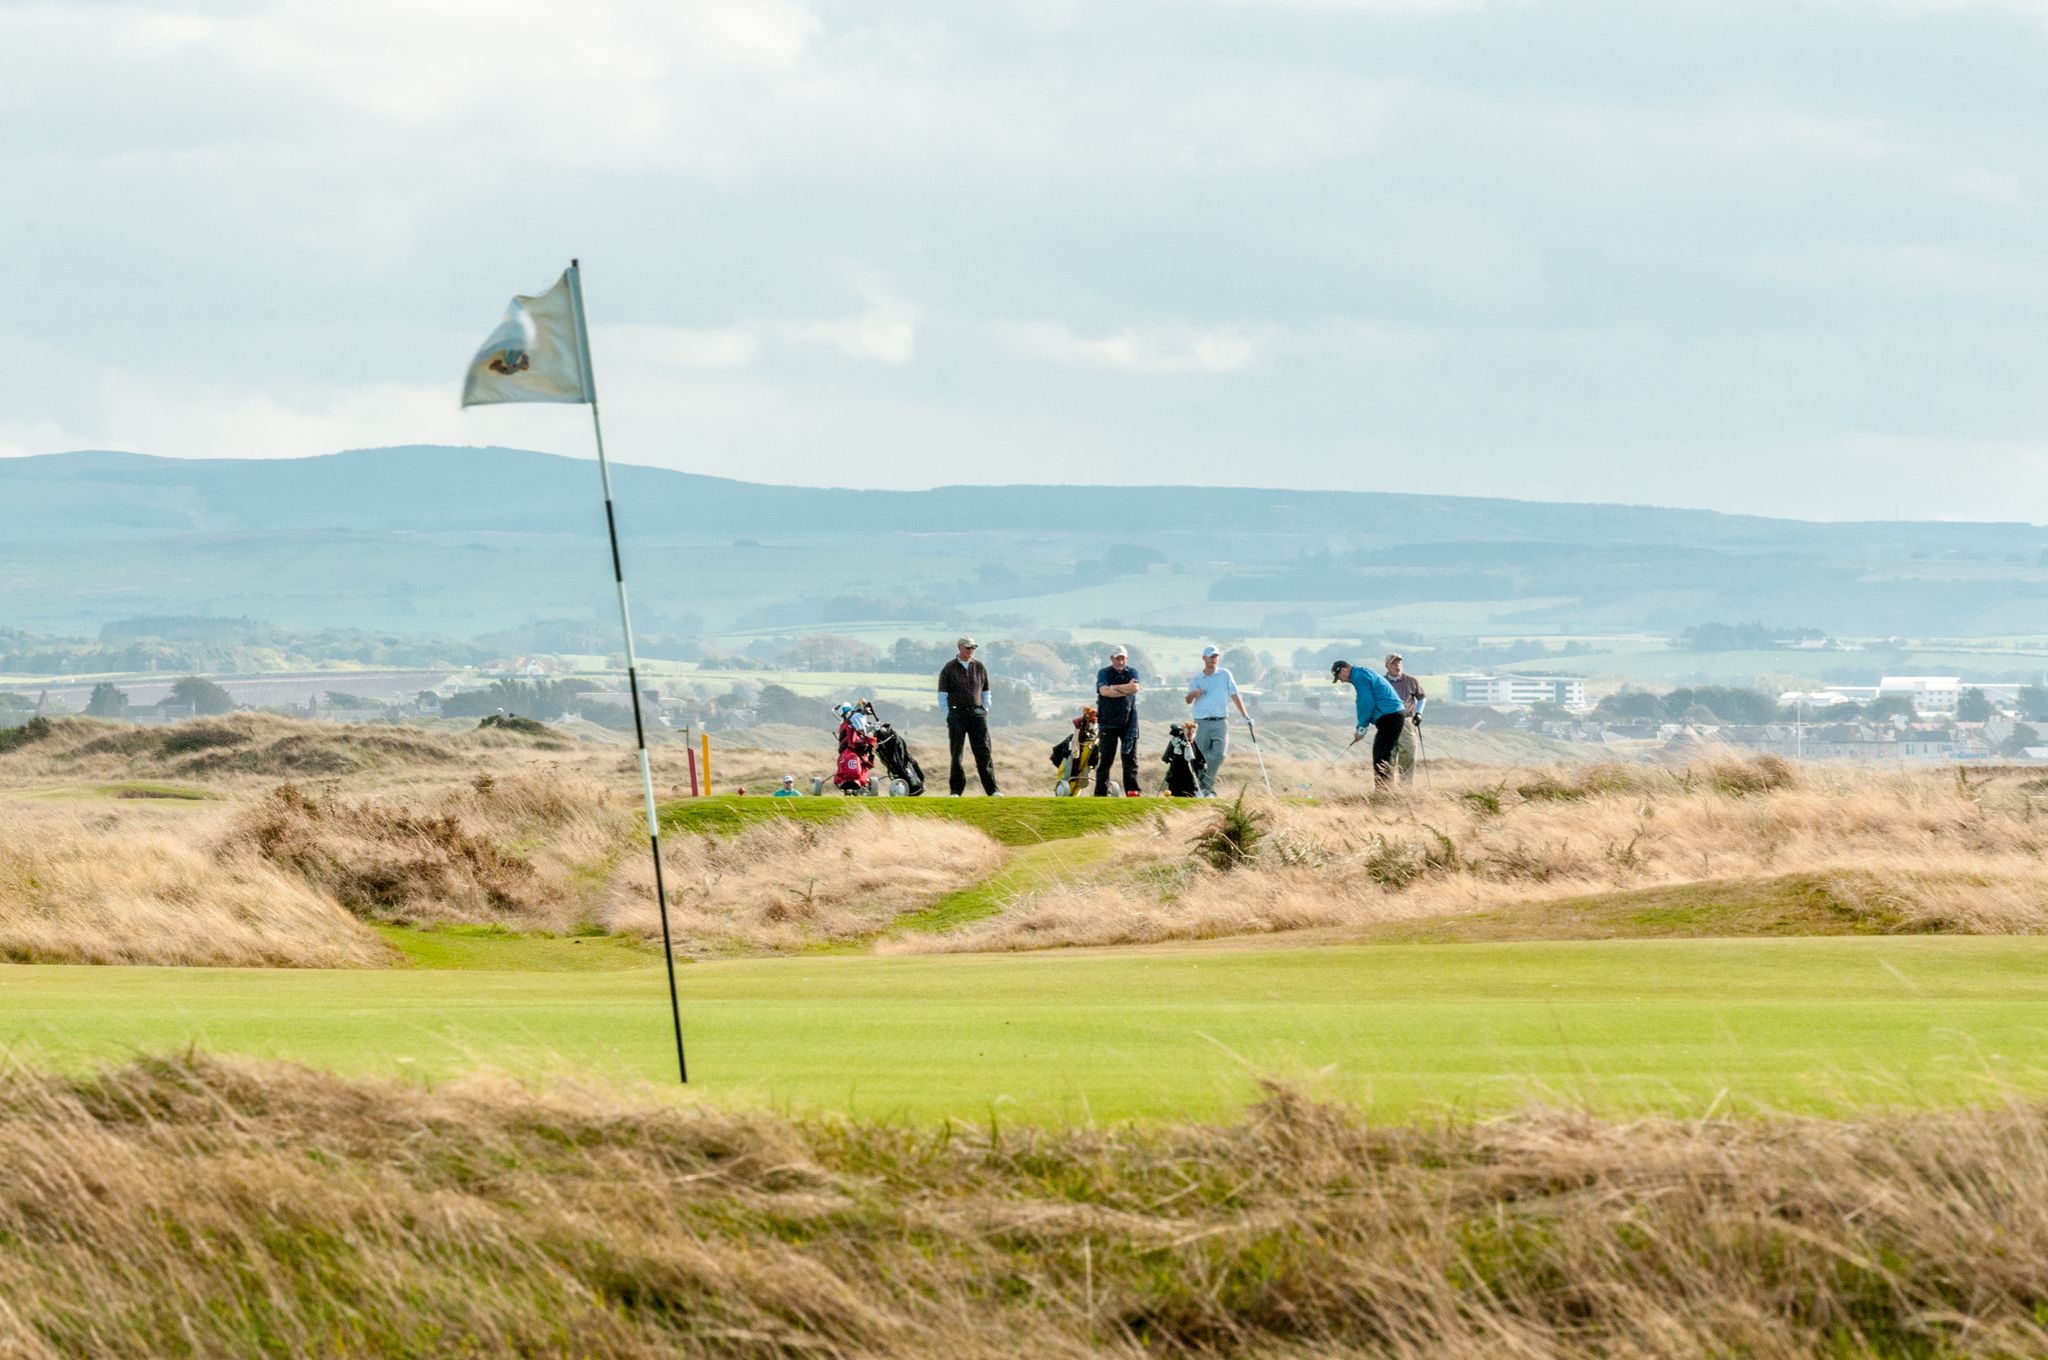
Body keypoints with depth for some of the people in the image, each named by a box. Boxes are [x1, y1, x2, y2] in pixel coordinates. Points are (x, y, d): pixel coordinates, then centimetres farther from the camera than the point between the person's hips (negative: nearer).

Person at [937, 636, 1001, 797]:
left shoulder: (980, 668, 11)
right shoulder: (949, 669, 2)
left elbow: (986, 692, 17)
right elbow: (942, 694, 2)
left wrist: (984, 712, 8)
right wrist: (947, 716, -5)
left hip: (977, 713, 2)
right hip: (957, 713, -2)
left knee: (983, 753, -3)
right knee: (956, 753, 0)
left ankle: (991, 789, -2)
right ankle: (956, 790, 6)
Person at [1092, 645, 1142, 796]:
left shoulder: (1132, 673, 10)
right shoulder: (1104, 673, 2)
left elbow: (1135, 687, -10)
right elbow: (1104, 691, -16)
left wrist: (1114, 688, -11)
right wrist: (1126, 690, -13)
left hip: (1129, 721, 3)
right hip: (1108, 721, -3)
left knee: (1130, 757, 2)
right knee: (1105, 758, -3)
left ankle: (1132, 790, 5)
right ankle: (1100, 792, -1)